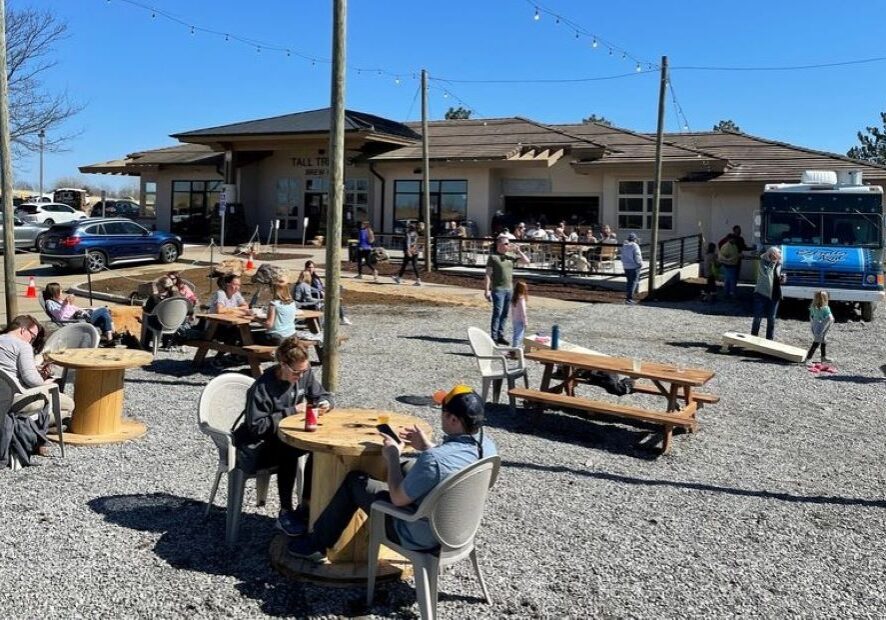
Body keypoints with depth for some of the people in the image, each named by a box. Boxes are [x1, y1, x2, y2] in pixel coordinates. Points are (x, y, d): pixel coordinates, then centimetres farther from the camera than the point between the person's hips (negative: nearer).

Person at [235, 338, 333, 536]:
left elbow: (322, 395, 8)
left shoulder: (305, 374, -6)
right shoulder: (263, 387, -24)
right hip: (255, 447, -6)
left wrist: (325, 403, -17)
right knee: (288, 452, -35)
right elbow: (256, 427, -25)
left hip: (285, 436, 6)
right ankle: (285, 513, -21)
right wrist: (291, 411, -26)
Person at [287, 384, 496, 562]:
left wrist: (392, 457, -7)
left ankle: (318, 544, 30)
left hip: (419, 537, -7)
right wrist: (427, 447, 5)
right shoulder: (488, 445, -12)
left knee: (355, 480, 9)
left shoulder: (433, 460, -36)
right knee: (409, 467, 27)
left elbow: (398, 498, -20)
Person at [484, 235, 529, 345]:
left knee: (504, 314, 9)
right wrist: (487, 290, -13)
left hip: (509, 289, 6)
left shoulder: (510, 257, 11)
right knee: (497, 313, -7)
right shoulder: (493, 257, -4)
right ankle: (494, 337, -2)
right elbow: (488, 274, -7)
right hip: (498, 289, -6)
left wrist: (518, 251, 1)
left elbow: (526, 261, 14)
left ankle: (501, 336, 16)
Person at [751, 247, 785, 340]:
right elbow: (766, 273, -25)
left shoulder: (779, 263, 5)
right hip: (762, 293, -4)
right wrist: (773, 262, -24)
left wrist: (782, 280, -3)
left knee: (771, 319, 10)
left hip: (774, 295, 4)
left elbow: (778, 279, 18)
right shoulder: (763, 261, -7)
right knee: (758, 317, 1)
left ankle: (769, 339, 20)